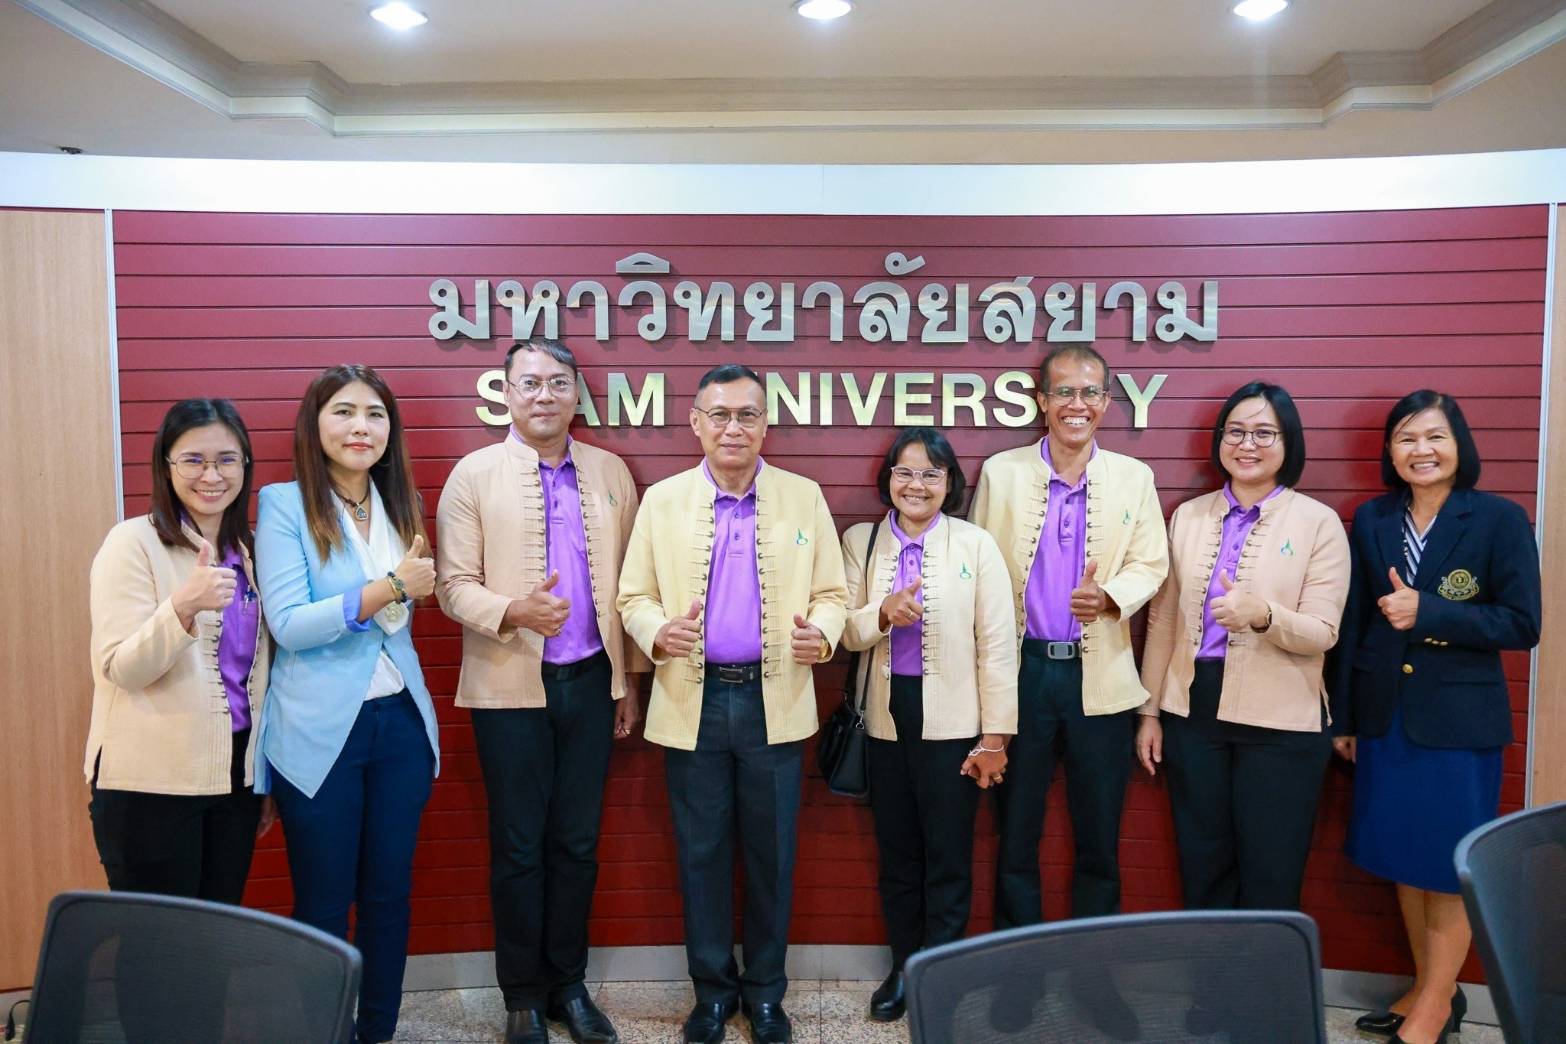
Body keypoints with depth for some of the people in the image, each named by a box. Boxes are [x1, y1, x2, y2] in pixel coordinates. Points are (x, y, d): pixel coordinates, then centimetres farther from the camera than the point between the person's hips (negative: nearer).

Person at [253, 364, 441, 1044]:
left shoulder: (400, 505, 8)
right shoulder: (284, 505, -8)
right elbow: (287, 624, -17)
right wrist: (388, 587, -21)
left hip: (400, 722, 5)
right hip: (320, 733, -4)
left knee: (389, 891, 14)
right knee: (324, 904, 9)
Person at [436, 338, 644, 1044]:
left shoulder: (611, 473, 6)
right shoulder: (474, 474, -2)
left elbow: (629, 582, 8)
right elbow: (453, 584, -6)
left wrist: (629, 679, 7)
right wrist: (516, 611, -25)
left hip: (590, 681, 3)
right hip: (511, 687, -2)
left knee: (577, 842, 12)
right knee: (518, 847, 8)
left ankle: (569, 984, 29)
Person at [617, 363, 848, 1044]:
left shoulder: (805, 497, 4)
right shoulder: (661, 501, 4)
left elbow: (831, 593, 5)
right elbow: (634, 596, 5)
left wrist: (822, 632, -17)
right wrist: (659, 633, -16)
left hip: (776, 701, 0)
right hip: (693, 702, 0)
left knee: (771, 853, 10)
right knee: (702, 852, 11)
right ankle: (712, 988, 29)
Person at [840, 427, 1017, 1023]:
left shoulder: (976, 544, -6)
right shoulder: (859, 541, 3)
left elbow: (997, 643, -6)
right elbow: (844, 631, -1)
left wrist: (996, 733, -8)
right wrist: (883, 613, -22)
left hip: (952, 721, -3)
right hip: (886, 717, 3)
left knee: (948, 858, 8)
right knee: (896, 853, 16)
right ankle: (903, 967, 33)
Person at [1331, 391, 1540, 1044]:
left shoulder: (1500, 519, -6)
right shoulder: (1372, 521, 5)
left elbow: (1522, 624, -9)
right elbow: (1354, 624, 7)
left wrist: (1426, 611, -20)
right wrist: (1343, 718, 8)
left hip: (1458, 720, -4)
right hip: (1385, 716, 4)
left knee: (1449, 867, 5)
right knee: (1404, 860, 13)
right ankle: (1427, 987, 30)